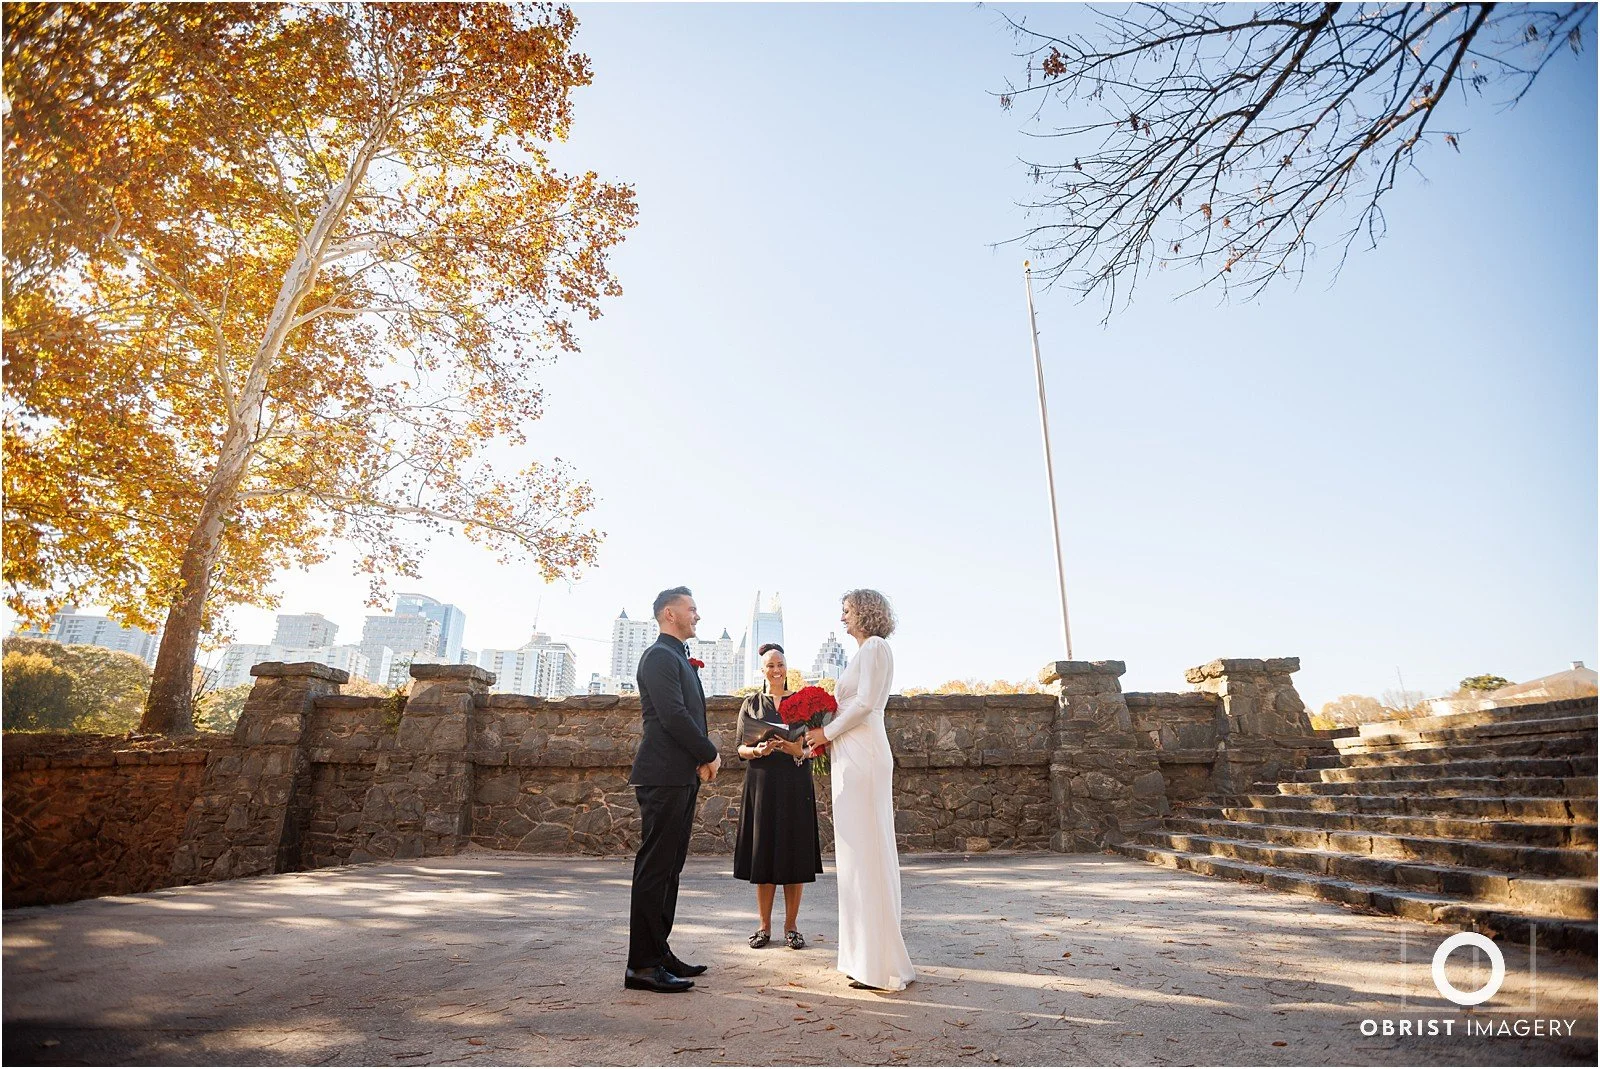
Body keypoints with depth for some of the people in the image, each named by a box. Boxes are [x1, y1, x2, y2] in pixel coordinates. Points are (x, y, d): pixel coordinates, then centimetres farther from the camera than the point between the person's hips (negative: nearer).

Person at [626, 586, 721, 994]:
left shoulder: (679, 658, 21)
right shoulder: (660, 656, -10)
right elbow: (673, 715, -20)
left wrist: (703, 760, 5)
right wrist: (710, 754, -10)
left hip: (683, 775, 10)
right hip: (664, 775, -10)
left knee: (669, 868, 13)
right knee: (655, 867, -4)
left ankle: (659, 952, 22)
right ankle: (643, 964, 3)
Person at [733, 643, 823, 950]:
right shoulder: (751, 704, 8)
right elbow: (740, 748, 5)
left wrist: (798, 751, -15)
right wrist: (758, 750, -15)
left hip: (795, 785, 0)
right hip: (762, 783, 0)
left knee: (794, 853, 1)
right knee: (763, 852, 2)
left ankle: (791, 926, 12)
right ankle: (764, 926, 13)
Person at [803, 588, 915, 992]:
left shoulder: (875, 647, -7)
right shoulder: (864, 651, 21)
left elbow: (865, 702, -17)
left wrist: (828, 732, -8)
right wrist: (826, 735, 11)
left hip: (862, 757, -10)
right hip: (851, 758, 10)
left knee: (866, 850, -6)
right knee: (860, 853, 12)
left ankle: (881, 963, 2)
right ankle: (869, 956, 20)